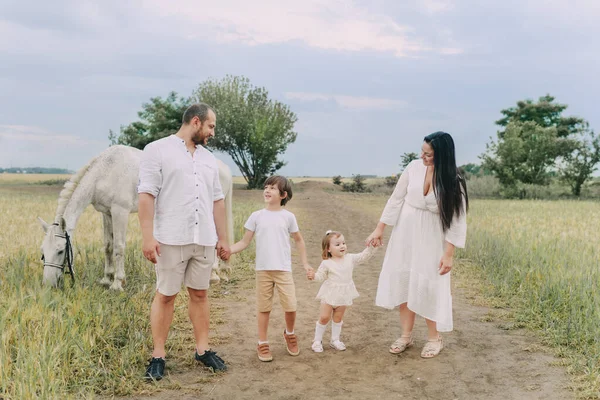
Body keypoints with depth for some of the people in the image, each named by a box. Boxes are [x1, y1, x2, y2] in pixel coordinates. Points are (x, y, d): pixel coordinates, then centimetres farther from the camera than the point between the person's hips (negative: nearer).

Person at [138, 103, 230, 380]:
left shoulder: (209, 158, 15)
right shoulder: (157, 150, -3)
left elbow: (217, 200, 17)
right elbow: (146, 195, -9)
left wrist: (223, 238, 14)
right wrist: (147, 236, -16)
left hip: (204, 240, 5)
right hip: (171, 240, -5)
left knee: (199, 294, 10)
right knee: (165, 295, 3)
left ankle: (202, 350, 20)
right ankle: (158, 356, 12)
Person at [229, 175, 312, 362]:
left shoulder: (288, 216, 1)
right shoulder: (256, 216, 1)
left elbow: (298, 240, 13)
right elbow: (245, 242, 2)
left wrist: (305, 263, 10)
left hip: (283, 269, 0)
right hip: (262, 270, 0)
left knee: (290, 307, -2)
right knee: (264, 308, 8)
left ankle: (289, 334, 27)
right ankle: (262, 344, 22)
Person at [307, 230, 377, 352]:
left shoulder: (350, 259, -2)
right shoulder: (326, 263, -11)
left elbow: (364, 256, -2)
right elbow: (321, 276, -7)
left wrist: (371, 247, -16)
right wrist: (314, 276, -28)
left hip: (344, 295, 3)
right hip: (329, 294, -3)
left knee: (338, 317, 15)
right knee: (324, 317, 2)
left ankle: (335, 340, 29)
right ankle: (317, 341, 17)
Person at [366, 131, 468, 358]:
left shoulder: (454, 182, -15)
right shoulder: (414, 167, -8)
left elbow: (457, 221, -11)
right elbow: (396, 199, 1)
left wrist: (448, 254, -15)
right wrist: (380, 229, 2)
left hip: (431, 240, -3)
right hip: (405, 234, 4)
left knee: (429, 286, 0)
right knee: (402, 281, 8)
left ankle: (434, 338, 20)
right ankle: (406, 335, 22)